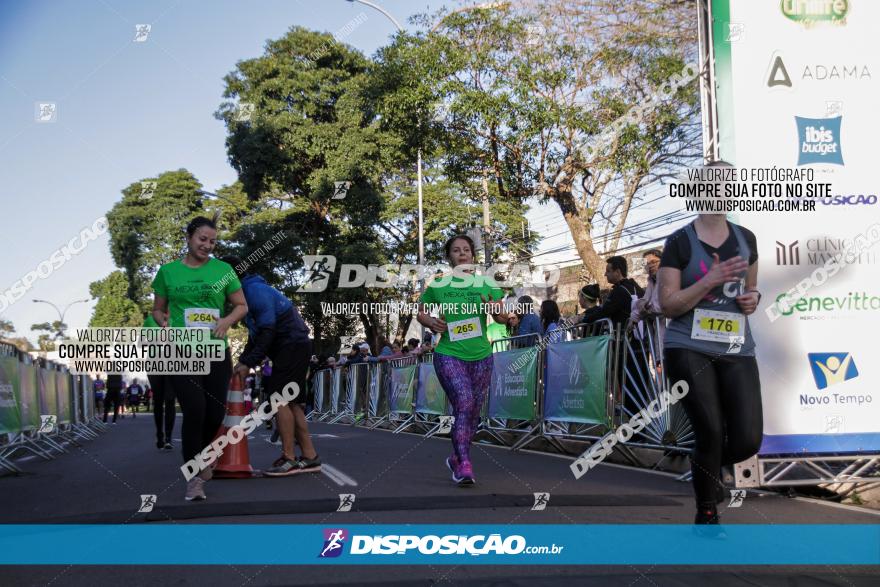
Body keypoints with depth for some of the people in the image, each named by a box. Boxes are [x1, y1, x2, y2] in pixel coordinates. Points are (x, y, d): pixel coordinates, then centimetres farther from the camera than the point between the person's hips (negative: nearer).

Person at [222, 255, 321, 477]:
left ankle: (289, 459, -11)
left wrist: (249, 363, -18)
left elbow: (267, 331, -21)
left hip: (293, 346, -10)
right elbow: (255, 334, 22)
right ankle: (310, 457, 11)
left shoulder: (255, 290, -14)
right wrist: (242, 360, 11)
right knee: (292, 403, 10)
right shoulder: (251, 291, 19)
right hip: (293, 348, 10)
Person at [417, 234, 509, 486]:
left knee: (474, 412, 10)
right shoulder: (438, 285, 2)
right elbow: (420, 312, 14)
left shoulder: (486, 283, 6)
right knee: (464, 404, -20)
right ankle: (464, 465, -19)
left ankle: (457, 459, 30)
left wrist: (495, 309, -18)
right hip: (449, 355, -3)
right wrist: (431, 322, -7)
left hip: (481, 356, 3)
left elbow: (503, 317, 4)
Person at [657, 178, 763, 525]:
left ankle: (707, 465, 28)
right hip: (688, 349, -4)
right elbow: (668, 305, -6)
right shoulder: (680, 242, -3)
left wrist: (753, 298, 3)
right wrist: (710, 280, -17)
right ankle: (706, 514, 11)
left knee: (748, 441, -7)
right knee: (710, 432, -10)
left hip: (737, 351, 4)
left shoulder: (746, 239, 12)